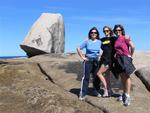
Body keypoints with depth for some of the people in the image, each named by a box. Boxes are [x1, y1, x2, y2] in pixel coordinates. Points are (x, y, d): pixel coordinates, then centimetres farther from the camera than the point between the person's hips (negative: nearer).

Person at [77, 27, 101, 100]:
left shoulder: (99, 42, 2)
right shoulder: (87, 41, -5)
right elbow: (78, 49, -2)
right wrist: (82, 57, -5)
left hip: (96, 61, 3)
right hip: (88, 61, -3)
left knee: (97, 77, 9)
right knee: (86, 77, -6)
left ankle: (96, 91, 25)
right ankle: (83, 93, -2)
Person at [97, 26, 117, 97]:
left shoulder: (113, 38, 0)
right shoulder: (102, 39, 14)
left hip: (109, 59, -6)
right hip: (103, 58, 6)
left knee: (99, 73, -11)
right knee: (106, 75, 9)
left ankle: (106, 89, -3)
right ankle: (109, 91, 17)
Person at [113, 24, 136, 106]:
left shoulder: (125, 37, -6)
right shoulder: (116, 40, 13)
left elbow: (132, 46, -9)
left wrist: (131, 56, -1)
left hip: (125, 59, -6)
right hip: (118, 59, 6)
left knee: (127, 76, -6)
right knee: (122, 77, 11)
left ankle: (127, 96, -6)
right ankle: (124, 94, 21)